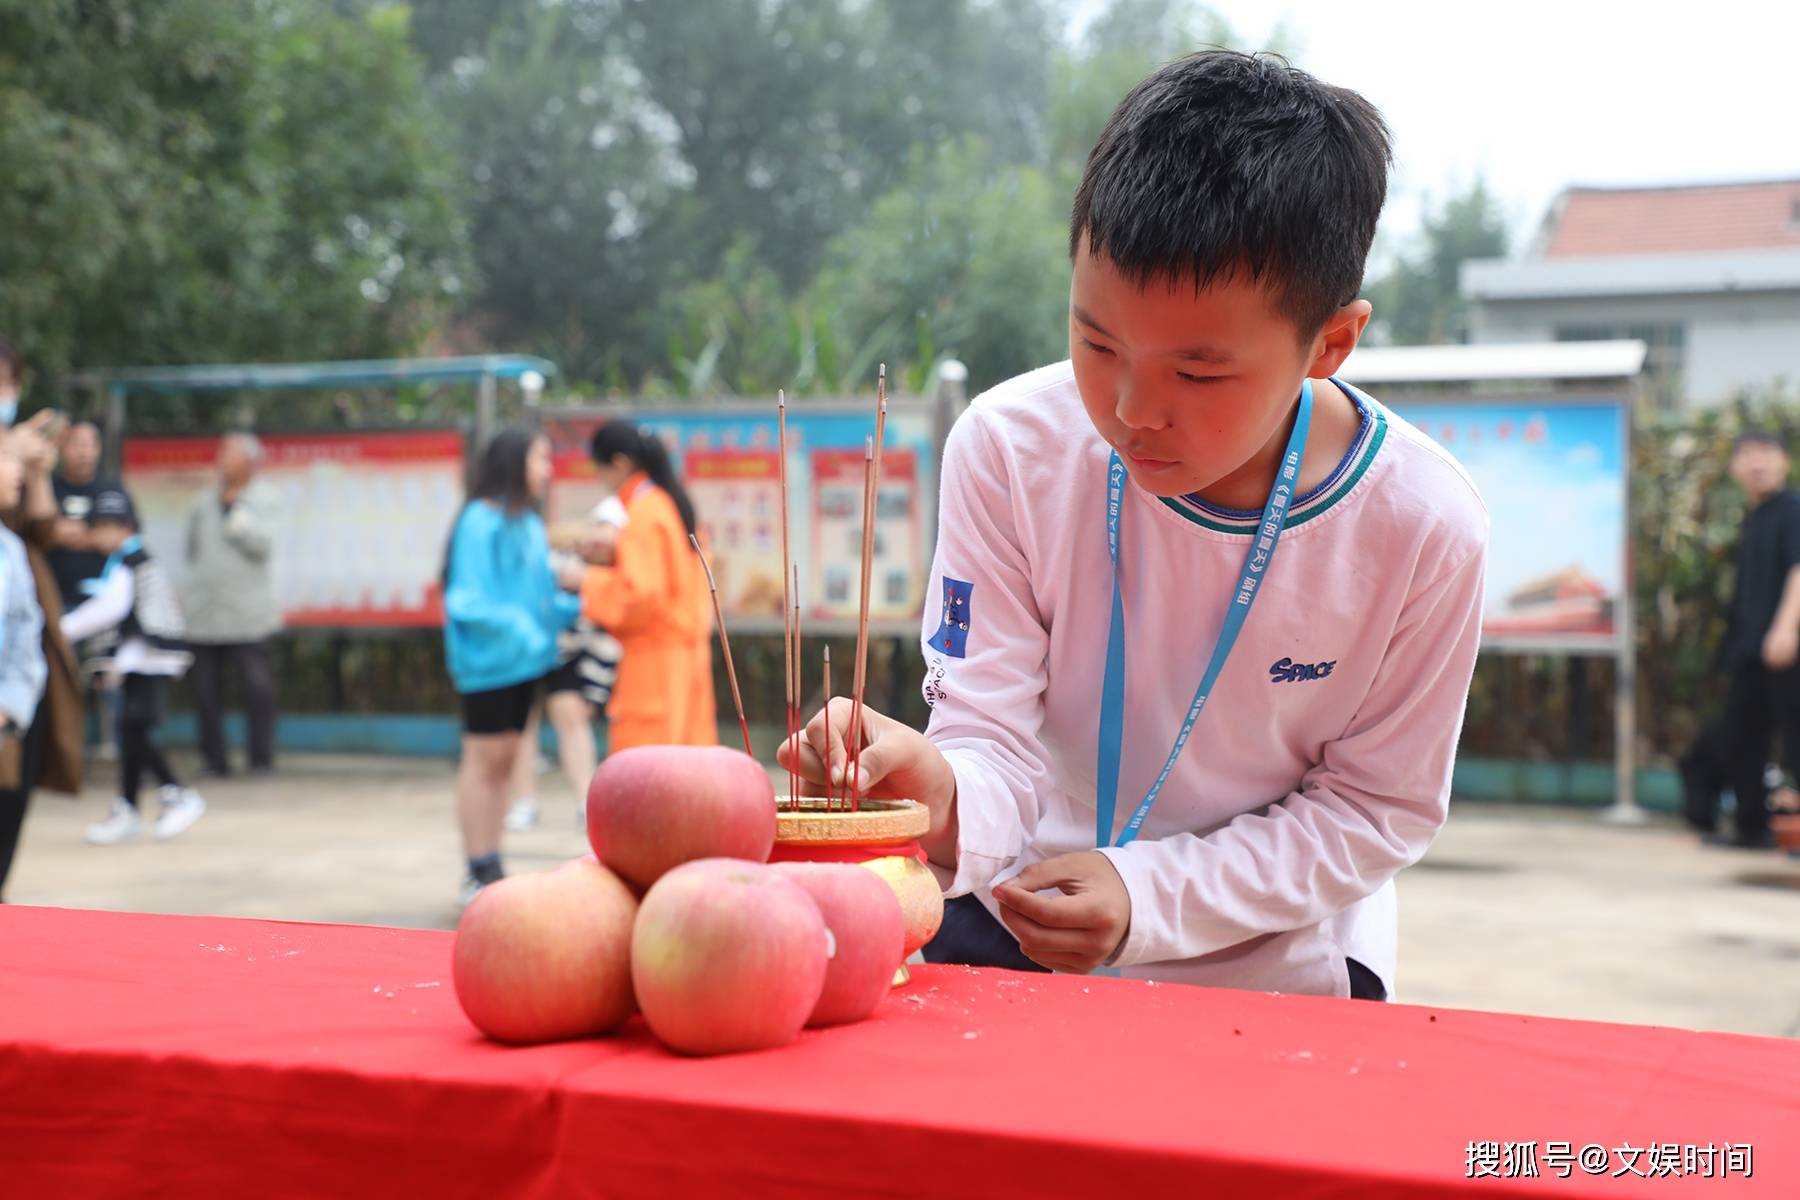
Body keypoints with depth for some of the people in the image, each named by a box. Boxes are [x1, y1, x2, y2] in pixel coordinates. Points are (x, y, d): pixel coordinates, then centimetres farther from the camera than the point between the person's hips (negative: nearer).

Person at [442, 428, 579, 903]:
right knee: (485, 761, -2)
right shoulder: (481, 520, -13)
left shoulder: (529, 523, 12)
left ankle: (490, 870, 20)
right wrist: (516, 626, -29)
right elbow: (468, 599, -18)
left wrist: (575, 608, 1)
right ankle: (480, 873, 6)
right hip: (489, 661, -8)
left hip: (526, 660, 8)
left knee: (504, 760, 12)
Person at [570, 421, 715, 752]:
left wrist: (587, 580, -9)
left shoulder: (644, 515, -15)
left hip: (654, 664, -9)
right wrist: (617, 553, 15)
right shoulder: (674, 503, 12)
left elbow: (639, 593, -21)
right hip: (687, 654, 9)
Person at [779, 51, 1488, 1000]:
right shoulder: (1010, 449, -17)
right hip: (1020, 927, 1)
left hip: (1273, 970, 0)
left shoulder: (1423, 527, -19)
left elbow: (1379, 806, -8)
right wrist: (947, 803, -39)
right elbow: (994, 739, -14)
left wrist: (1148, 895, -20)